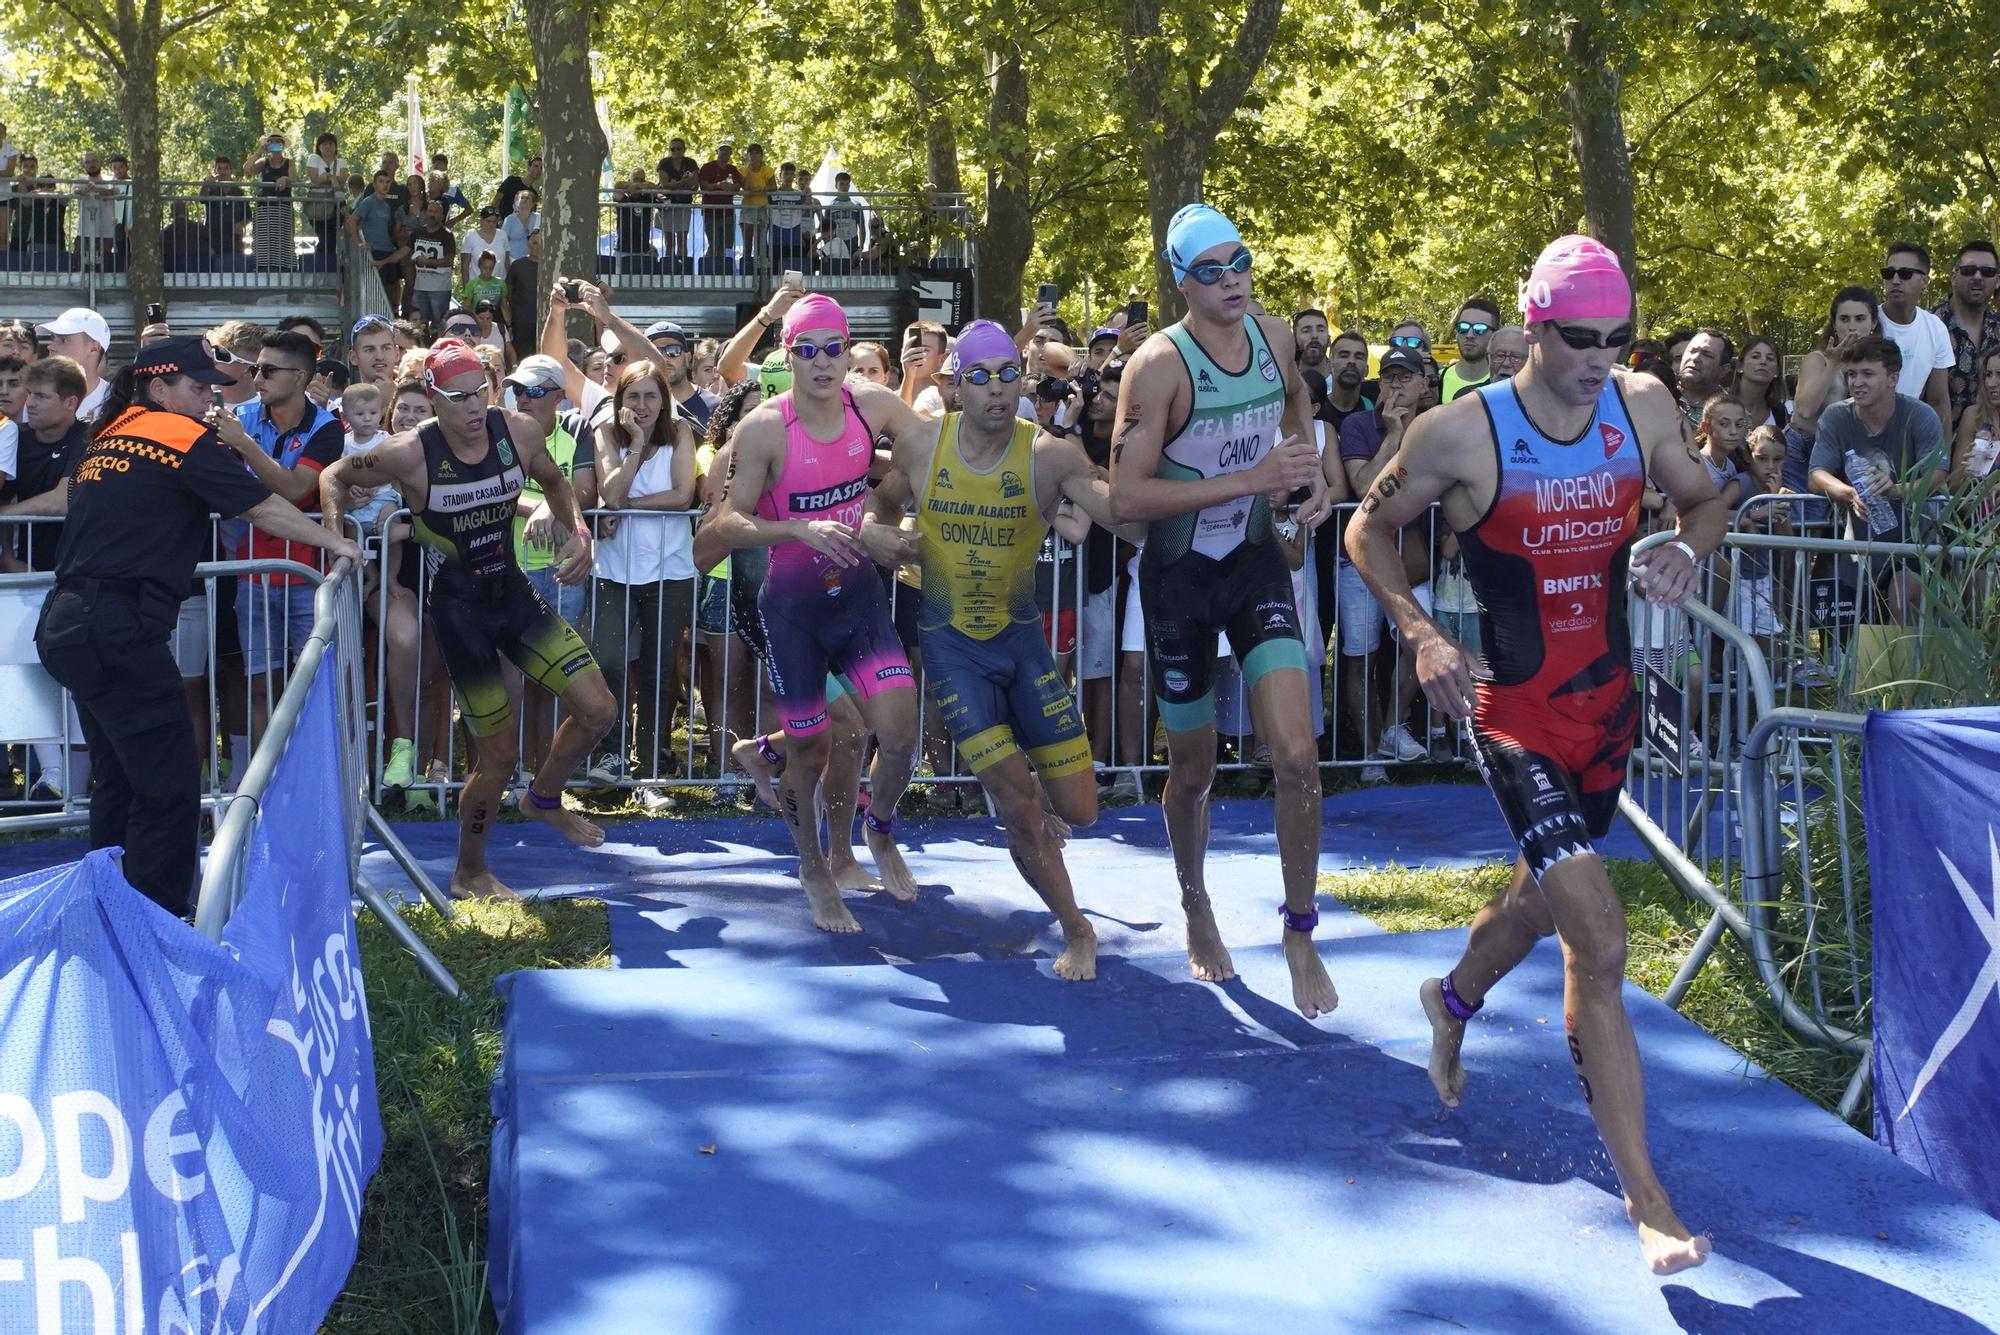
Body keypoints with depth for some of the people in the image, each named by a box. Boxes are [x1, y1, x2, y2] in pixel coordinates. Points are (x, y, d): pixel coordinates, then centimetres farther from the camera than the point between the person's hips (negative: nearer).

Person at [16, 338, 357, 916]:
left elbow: (66, 499, 33)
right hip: (122, 629, -9)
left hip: (68, 624, 9)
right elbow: (263, 508, -4)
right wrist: (335, 542, 7)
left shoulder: (107, 436, 16)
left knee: (120, 778, 19)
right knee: (169, 786, -4)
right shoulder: (186, 436, -5)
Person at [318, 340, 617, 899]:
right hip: (459, 606, -5)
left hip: (513, 591, 5)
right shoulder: (411, 454, -19)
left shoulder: (518, 431, -8)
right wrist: (335, 528, -19)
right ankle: (469, 874, 22)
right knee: (500, 752, -1)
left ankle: (543, 799, 27)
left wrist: (578, 531, -1)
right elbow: (335, 477, -3)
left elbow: (553, 482, 13)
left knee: (597, 709, -4)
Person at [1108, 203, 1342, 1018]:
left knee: (1296, 754, -12)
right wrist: (1252, 478, -30)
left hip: (1256, 560, 3)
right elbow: (1125, 497, -26)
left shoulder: (1273, 336, -3)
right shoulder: (1159, 364, -20)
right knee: (1193, 770, 12)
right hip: (1178, 575, -3)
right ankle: (1196, 912, 38)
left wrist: (1313, 469, 4)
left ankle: (1300, 933, 5)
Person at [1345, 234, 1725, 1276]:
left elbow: (1705, 499, 13)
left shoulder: (1643, 407, -3)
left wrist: (1688, 545, -11)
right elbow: (1370, 530, -2)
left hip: (1609, 699, 6)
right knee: (1599, 942, -17)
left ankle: (1452, 1002, 61)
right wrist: (1423, 635, -16)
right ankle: (1646, 1199, -13)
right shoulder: (1461, 434, -15)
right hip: (1515, 711, -6)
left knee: (1548, 892, 26)